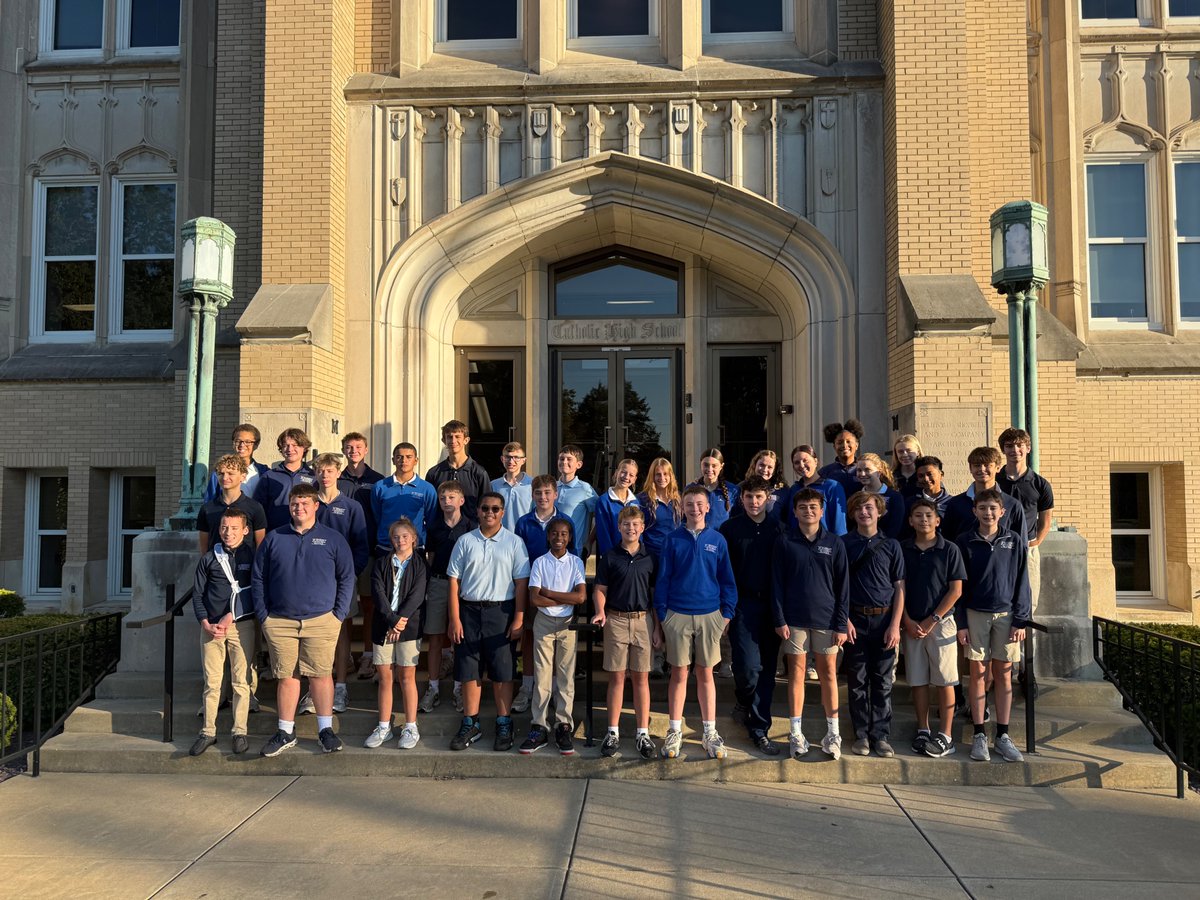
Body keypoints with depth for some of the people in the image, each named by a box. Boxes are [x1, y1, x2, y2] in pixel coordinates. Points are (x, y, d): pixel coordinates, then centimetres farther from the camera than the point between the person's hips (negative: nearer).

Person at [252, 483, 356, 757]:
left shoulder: (333, 539, 5)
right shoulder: (274, 539, 9)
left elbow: (347, 578, 5)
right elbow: (258, 578, 11)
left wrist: (338, 614, -2)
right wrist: (263, 616, 3)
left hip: (321, 621, -1)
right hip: (279, 622, 2)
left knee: (321, 675, 1)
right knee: (286, 677, 6)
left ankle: (326, 729, 13)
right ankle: (286, 733, 17)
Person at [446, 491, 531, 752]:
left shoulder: (514, 542, 1)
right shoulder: (465, 541, 4)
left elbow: (521, 583, 0)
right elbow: (454, 582, 4)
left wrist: (519, 619, -6)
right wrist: (454, 619, -2)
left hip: (501, 611, -1)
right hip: (469, 610, 2)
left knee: (502, 671, 4)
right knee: (469, 671, 7)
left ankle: (503, 725, 17)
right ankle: (470, 724, 20)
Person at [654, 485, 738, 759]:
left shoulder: (717, 540, 3)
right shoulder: (674, 539, 0)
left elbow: (726, 579, 7)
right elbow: (663, 578, 2)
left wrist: (727, 613, 0)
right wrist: (661, 614, -1)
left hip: (709, 615, 1)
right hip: (677, 615, -1)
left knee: (705, 674, 9)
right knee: (679, 673, 6)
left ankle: (710, 733, 18)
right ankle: (674, 732, 17)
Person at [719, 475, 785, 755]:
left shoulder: (778, 527, 6)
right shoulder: (730, 528, 1)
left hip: (771, 606, 2)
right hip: (742, 604, -2)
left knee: (767, 669, 5)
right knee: (748, 666, -12)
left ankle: (759, 729, 15)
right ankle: (744, 700, 22)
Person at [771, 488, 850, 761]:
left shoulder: (834, 543, 3)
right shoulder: (785, 543, 2)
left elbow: (843, 586, 4)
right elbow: (777, 584, 2)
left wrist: (842, 624, -1)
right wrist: (779, 620, -5)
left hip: (826, 619, 0)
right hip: (794, 619, 0)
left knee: (828, 672, 6)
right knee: (796, 672, 5)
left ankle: (833, 733, 16)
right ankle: (796, 733, 13)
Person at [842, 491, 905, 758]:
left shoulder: (891, 545, 5)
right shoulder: (844, 544, 3)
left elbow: (899, 588, 4)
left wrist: (895, 625, -4)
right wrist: (845, 620, -5)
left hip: (884, 618, 1)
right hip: (855, 619, 0)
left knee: (883, 682, 5)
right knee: (857, 681, 5)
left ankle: (880, 735, 13)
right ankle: (861, 735, 14)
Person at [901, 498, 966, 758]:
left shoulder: (949, 549, -2)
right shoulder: (902, 549, 5)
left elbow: (956, 590, -4)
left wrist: (932, 620, -9)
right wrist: (908, 621, -4)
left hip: (941, 623, -2)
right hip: (911, 625, 2)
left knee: (944, 681, 1)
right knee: (918, 681, 8)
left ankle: (945, 735, 7)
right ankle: (922, 731, 18)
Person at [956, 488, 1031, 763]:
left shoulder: (1015, 541, 2)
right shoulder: (965, 541, 0)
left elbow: (1021, 583, 3)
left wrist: (1020, 621, -2)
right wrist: (961, 622, -3)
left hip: (1006, 615, 1)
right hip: (975, 614, -1)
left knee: (1003, 674, 6)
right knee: (978, 672, 3)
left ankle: (1003, 736, 14)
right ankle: (979, 736, 10)